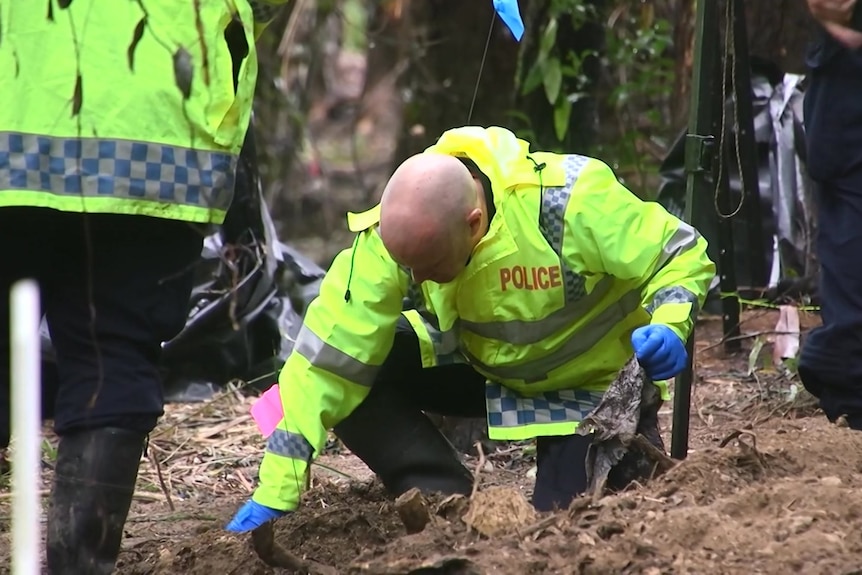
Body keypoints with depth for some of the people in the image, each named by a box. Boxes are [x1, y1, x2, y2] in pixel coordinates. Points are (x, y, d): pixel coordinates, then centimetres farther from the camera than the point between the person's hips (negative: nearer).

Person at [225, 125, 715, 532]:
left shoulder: (571, 199, -37)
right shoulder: (396, 229, -27)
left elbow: (683, 255, -22)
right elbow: (329, 359, -27)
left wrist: (669, 327, -44)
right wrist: (275, 493, -30)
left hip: (593, 380, -3)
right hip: (481, 365, 3)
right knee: (362, 370, -20)